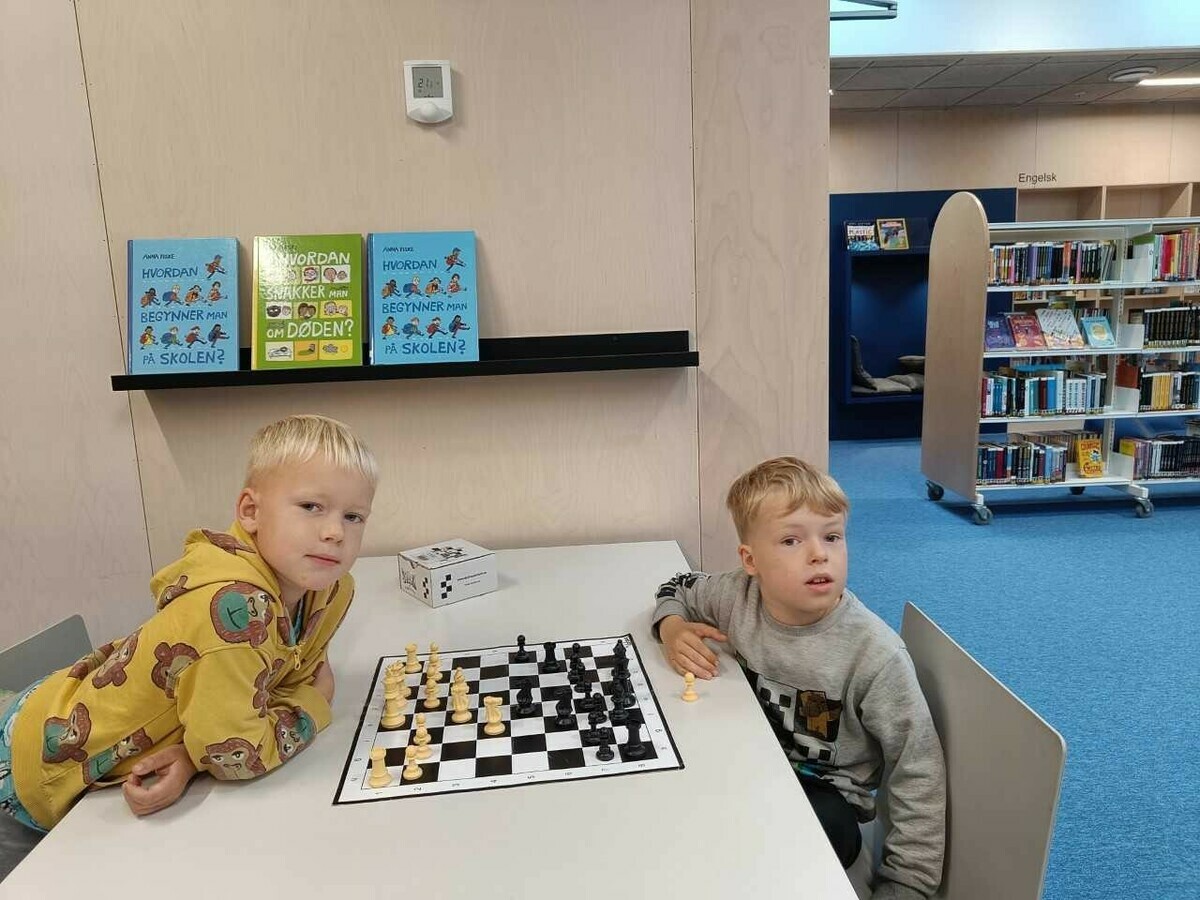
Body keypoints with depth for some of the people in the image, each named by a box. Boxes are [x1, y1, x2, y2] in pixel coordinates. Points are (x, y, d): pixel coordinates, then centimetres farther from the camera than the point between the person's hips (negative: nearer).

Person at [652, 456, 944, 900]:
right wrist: (672, 628, -11)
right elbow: (678, 588, 11)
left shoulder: (875, 655, -24)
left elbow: (918, 776, -15)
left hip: (824, 793, -4)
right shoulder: (739, 595, -12)